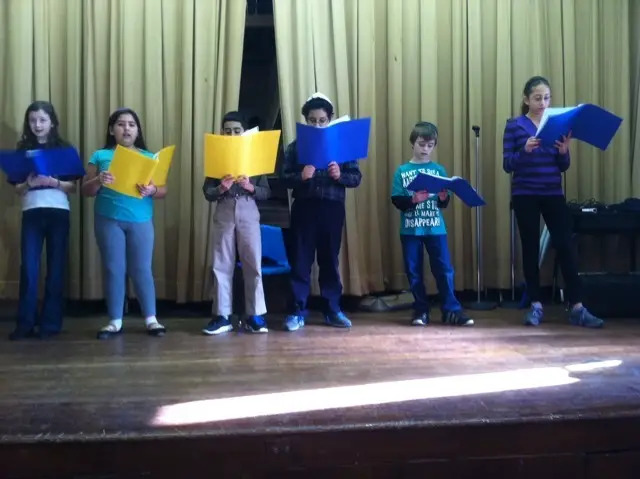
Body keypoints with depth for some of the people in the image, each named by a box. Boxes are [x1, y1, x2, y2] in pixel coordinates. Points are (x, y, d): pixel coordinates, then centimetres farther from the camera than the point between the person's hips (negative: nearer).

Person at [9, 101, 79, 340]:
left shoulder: (64, 149, 6)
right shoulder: (23, 149, 9)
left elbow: (72, 187, 2)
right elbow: (18, 189, 7)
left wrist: (53, 182, -16)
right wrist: (29, 183, -14)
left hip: (58, 213, -1)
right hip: (31, 213, 1)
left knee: (56, 267, 1)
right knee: (28, 268, -4)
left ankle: (51, 322, 8)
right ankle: (25, 323, 2)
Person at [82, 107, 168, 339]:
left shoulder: (149, 157, 9)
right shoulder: (100, 156, 9)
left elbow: (163, 190, 5)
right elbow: (86, 190, 6)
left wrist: (152, 190, -17)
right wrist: (98, 181, -15)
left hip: (141, 221, 0)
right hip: (108, 220, 0)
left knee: (142, 269, 0)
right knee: (113, 269, 3)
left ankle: (151, 319, 7)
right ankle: (115, 321, 10)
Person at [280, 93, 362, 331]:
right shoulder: (295, 147, 5)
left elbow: (356, 177, 3)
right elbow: (284, 179, -1)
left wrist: (339, 175, -16)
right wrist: (301, 176, -20)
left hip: (332, 209, 1)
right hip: (304, 209, 0)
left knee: (330, 260, 9)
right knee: (300, 261, 2)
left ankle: (333, 310, 19)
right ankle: (298, 312, 9)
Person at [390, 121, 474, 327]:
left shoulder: (439, 169, 6)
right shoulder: (402, 171, 2)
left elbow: (444, 204, 4)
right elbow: (396, 201, -5)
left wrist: (444, 197, -17)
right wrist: (413, 199, -21)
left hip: (436, 229, 1)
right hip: (410, 230, 0)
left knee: (444, 269, 0)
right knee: (414, 272, 6)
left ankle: (452, 310, 7)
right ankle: (421, 311, 17)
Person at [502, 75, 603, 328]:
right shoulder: (514, 125, 0)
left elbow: (563, 167, 8)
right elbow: (508, 165, -6)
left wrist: (564, 151, -12)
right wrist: (525, 150, -23)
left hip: (553, 195, 3)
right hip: (525, 196, -2)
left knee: (565, 247, -4)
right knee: (531, 249, 3)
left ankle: (578, 308, -1)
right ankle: (535, 305, 13)